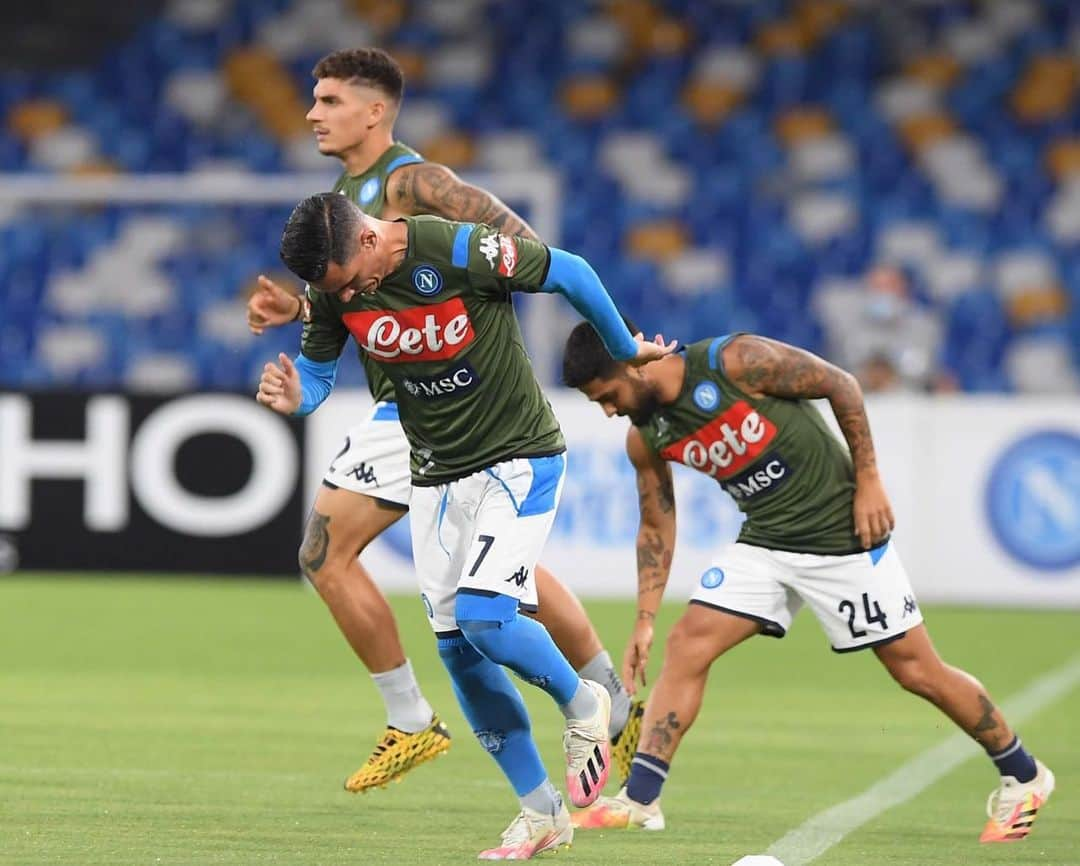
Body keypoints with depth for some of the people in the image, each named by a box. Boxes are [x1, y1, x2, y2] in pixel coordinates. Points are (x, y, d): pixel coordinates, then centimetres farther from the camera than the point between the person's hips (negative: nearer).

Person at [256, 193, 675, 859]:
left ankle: (582, 703, 10)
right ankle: (542, 812, 14)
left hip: (518, 459, -6)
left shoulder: (463, 252, -25)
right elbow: (317, 369, 5)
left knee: (483, 619, -22)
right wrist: (293, 396, -20)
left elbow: (570, 274, -11)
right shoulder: (333, 289, -8)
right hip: (437, 475, 6)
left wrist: (626, 352, 2)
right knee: (457, 650, 2)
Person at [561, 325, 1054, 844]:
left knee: (917, 671, -1)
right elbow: (656, 526, 9)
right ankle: (639, 800, -6)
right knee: (686, 647, -9)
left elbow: (841, 385, -14)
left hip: (842, 530, -6)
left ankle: (1022, 777, 17)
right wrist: (644, 621, 3)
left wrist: (867, 481, -13)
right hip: (763, 543, 6)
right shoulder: (645, 438, -3)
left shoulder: (735, 361, -23)